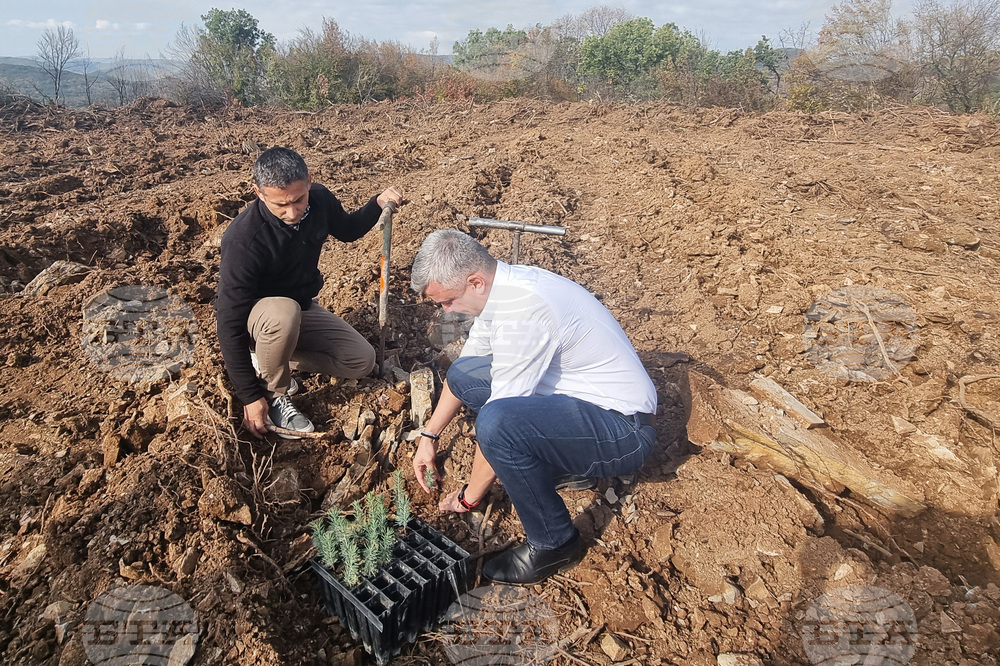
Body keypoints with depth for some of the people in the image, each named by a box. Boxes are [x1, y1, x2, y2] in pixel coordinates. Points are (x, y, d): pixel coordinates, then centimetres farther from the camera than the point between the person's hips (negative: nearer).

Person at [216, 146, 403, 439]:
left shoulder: (319, 199, -15)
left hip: (302, 308, 6)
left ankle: (267, 358, 4)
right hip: (255, 316, -6)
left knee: (362, 360, -8)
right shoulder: (243, 241, -33)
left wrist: (378, 204, -11)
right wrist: (250, 396, -26)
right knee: (283, 312, -41)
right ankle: (275, 395, -13)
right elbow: (230, 322, -29)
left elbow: (347, 229, 10)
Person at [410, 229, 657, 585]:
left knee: (497, 423, -33)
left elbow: (496, 420, -23)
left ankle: (554, 543, -8)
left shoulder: (522, 313, -29)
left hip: (624, 431, -9)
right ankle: (549, 462, 12)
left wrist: (468, 497, -7)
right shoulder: (499, 286, 0)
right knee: (464, 373, 5)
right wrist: (428, 436, 17)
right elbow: (468, 360, 14)